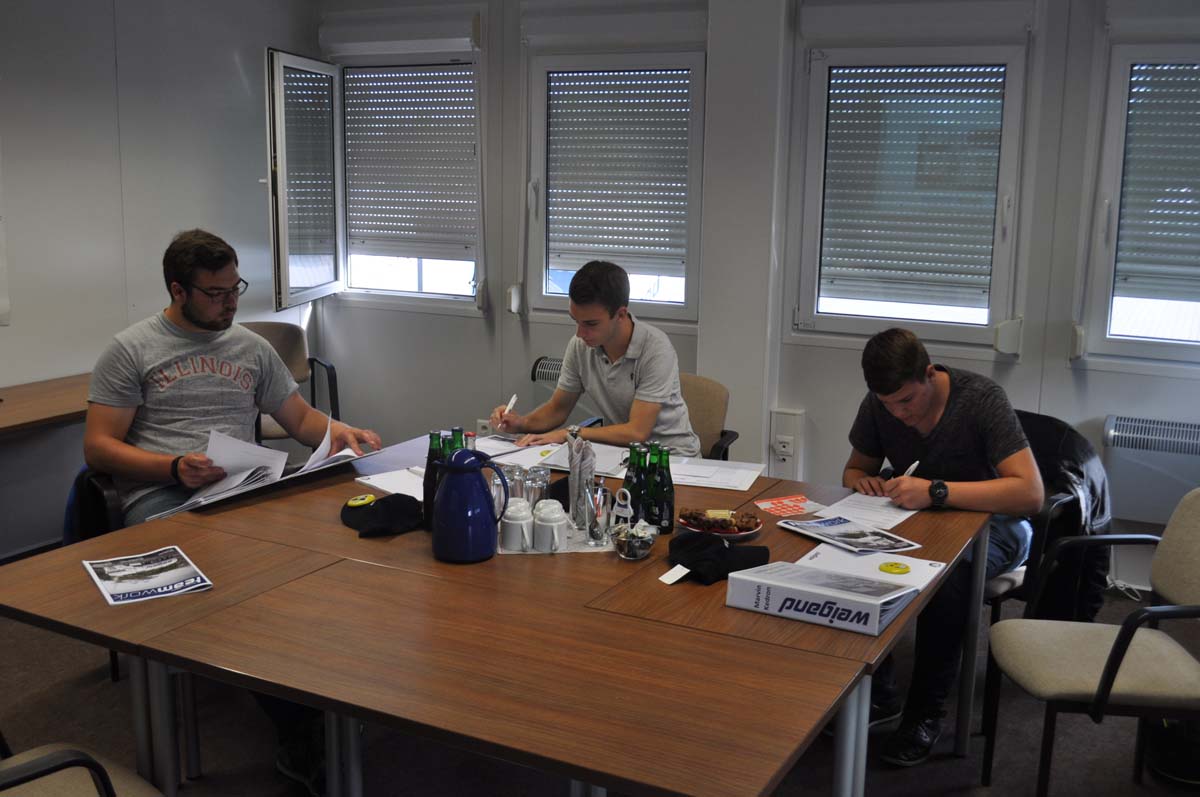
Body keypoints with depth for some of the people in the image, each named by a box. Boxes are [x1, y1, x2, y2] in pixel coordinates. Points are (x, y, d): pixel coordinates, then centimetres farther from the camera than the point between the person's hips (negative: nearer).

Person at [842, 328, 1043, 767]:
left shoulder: (982, 397, -23)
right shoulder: (878, 406, -8)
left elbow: (1030, 493, -32)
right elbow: (854, 469, 9)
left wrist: (936, 491, -41)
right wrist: (865, 483, -17)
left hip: (991, 522, -4)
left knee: (948, 573, -38)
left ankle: (925, 713, -18)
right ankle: (877, 693, -7)